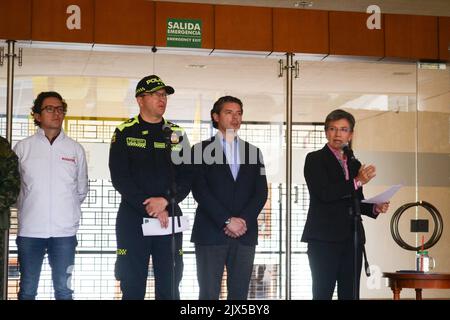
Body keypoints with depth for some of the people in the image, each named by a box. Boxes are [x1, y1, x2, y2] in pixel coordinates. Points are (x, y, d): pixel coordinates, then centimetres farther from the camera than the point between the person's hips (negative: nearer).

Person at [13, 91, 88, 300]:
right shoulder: (22, 147, 2)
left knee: (63, 289, 8)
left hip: (64, 230, 1)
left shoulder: (75, 149, 6)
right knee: (27, 290, 7)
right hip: (30, 230, -1)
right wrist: (29, 209, 11)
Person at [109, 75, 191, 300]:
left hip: (169, 219, 2)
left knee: (169, 289, 4)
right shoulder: (124, 133, 3)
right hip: (133, 219, -2)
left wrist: (165, 201, -13)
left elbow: (186, 178, 5)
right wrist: (151, 208, -12)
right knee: (132, 289, 2)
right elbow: (119, 178, -6)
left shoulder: (177, 134, 11)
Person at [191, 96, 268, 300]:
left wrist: (244, 220, -9)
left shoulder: (253, 151, 16)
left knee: (239, 295, 3)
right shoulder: (201, 149, 6)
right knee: (209, 294, -3)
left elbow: (261, 191, 7)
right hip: (211, 233, -3)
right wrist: (227, 221, -13)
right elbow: (200, 190, -5)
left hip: (245, 234, 3)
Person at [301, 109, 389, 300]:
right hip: (324, 239, -6)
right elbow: (324, 194, -14)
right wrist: (357, 182, -12)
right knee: (323, 294, -4)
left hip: (352, 239, 6)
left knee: (350, 294, 4)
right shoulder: (315, 159, 0)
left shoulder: (355, 164, 18)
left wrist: (375, 208, 3)